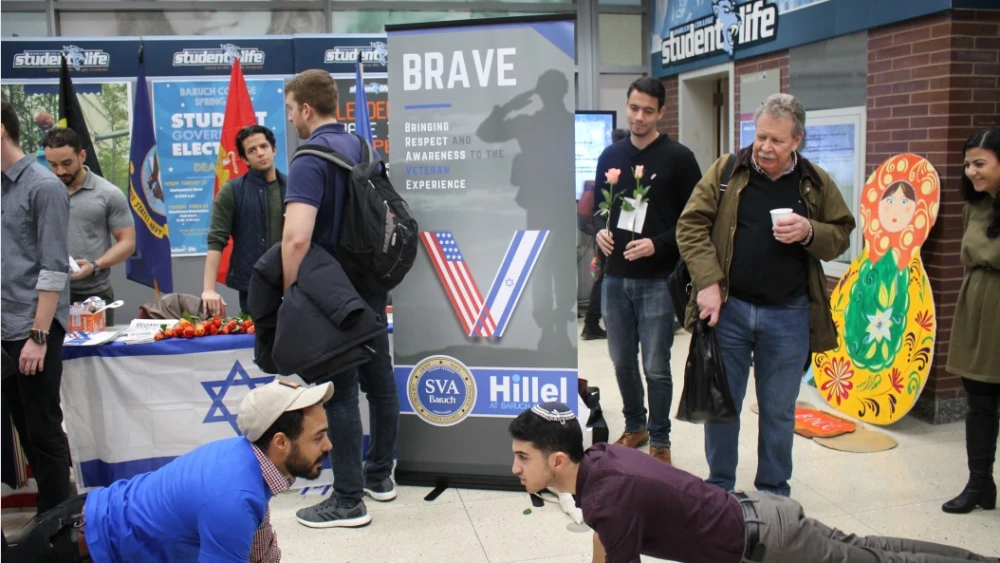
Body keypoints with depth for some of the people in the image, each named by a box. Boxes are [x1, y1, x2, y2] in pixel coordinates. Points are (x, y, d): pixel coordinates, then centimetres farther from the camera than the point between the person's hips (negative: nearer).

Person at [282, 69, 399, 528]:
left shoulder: (309, 162, -17)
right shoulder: (364, 148, 9)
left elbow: (296, 238, -28)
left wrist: (290, 294, -15)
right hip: (372, 285, 8)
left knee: (340, 394, -1)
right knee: (379, 379, 15)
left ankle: (348, 501, 7)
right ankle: (379, 475, 30)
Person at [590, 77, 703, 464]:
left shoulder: (678, 158, -5)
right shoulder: (610, 156, 11)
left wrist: (657, 244, -17)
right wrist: (600, 230, -1)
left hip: (657, 280, -5)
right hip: (615, 277, 5)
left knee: (656, 367, 1)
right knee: (622, 361, 13)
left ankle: (659, 440, 16)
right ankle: (634, 426, 32)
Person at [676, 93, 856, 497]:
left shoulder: (816, 184, 3)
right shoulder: (725, 172, 0)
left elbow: (841, 236, 7)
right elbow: (691, 226, -4)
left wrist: (809, 232, -15)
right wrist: (708, 282, -14)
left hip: (788, 315, 1)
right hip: (729, 308, 0)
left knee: (779, 410, 11)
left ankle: (773, 494, 27)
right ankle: (719, 488, 26)